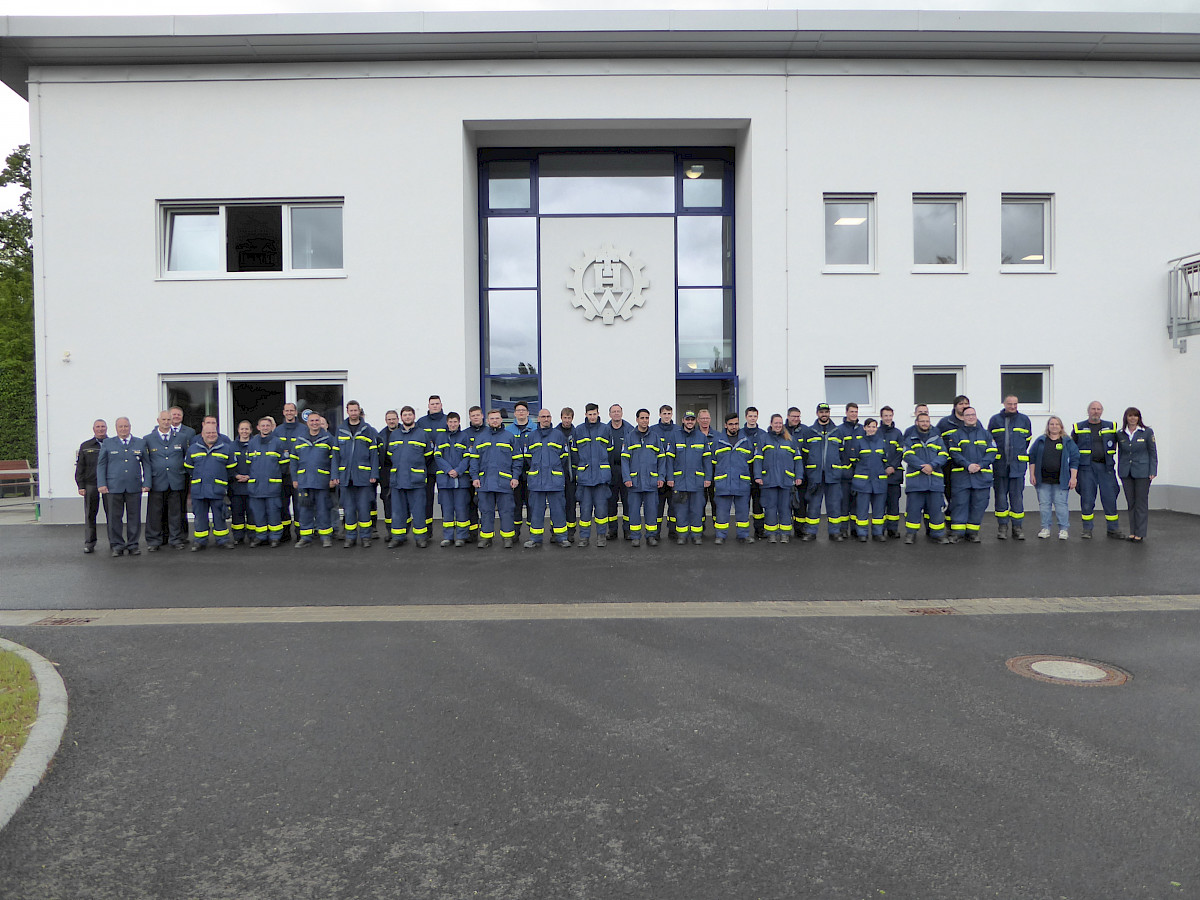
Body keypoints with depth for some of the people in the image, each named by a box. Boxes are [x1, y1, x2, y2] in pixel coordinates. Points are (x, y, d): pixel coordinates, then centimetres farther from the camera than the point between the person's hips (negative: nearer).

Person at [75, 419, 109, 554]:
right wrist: (80, 486, 0)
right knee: (90, 515, 3)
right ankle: (89, 543, 9)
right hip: (90, 485, 1)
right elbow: (80, 467, 9)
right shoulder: (85, 446, 11)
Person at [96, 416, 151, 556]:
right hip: (114, 486, 0)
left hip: (134, 487, 0)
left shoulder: (140, 443, 11)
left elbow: (146, 464, 11)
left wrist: (146, 483, 2)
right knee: (115, 517, 2)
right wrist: (101, 484, -1)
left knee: (134, 516, 3)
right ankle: (117, 545, 11)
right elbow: (101, 465, 9)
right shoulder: (107, 443, 9)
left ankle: (133, 544, 11)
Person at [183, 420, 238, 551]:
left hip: (218, 490, -2)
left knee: (219, 516, 3)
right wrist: (198, 479, 17)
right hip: (198, 490, 2)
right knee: (199, 516, 7)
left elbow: (231, 468, 11)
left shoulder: (226, 448, 4)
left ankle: (222, 540, 13)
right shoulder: (193, 449, 8)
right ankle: (200, 541, 16)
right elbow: (189, 468, 19)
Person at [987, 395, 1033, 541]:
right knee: (1000, 495, 3)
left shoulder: (1024, 419, 7)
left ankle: (1017, 527, 8)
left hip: (1018, 464, 0)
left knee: (1017, 495, 1)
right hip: (1000, 464, 0)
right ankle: (1002, 526, 11)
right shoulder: (995, 419, 5)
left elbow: (1027, 439, 18)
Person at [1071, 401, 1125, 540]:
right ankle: (1087, 529, 9)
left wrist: (1109, 458, 11)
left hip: (1105, 466, 2)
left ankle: (1113, 529, 11)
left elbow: (1114, 445, 20)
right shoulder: (1078, 428, 6)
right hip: (1086, 467, -1)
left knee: (1110, 497, 1)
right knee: (1087, 498, 0)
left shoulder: (1111, 427, 11)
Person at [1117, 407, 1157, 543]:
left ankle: (1140, 533, 5)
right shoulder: (1120, 434, 8)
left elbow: (1153, 452, 0)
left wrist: (1153, 471, -6)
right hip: (1126, 472, 3)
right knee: (1130, 503, 8)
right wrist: (1120, 471, 13)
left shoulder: (1147, 432, -1)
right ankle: (1132, 531, 16)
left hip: (1142, 471, -3)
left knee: (1141, 503, -1)